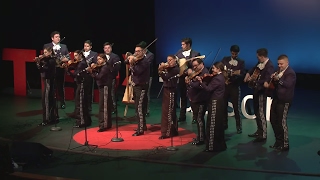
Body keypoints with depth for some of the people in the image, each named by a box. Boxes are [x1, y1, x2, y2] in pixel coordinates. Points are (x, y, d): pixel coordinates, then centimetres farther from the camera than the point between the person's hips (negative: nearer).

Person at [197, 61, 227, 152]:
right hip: (219, 102, 10)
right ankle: (220, 145, 25)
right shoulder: (221, 77, 13)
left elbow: (208, 89, -22)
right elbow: (209, 83, 12)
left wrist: (201, 82, -14)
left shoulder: (217, 79, -18)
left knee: (212, 124, -7)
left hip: (215, 103, -10)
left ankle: (212, 146, -5)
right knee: (218, 124, 17)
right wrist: (203, 79, -1)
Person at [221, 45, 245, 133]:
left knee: (236, 107, -3)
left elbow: (243, 75, -4)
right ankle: (224, 124, 20)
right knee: (224, 106, 7)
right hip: (225, 85, 2)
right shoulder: (225, 59, 8)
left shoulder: (241, 62, 4)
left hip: (235, 87, -2)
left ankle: (239, 127, 4)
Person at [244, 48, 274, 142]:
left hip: (262, 91, -10)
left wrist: (254, 80, -24)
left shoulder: (269, 66, -20)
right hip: (256, 90, 10)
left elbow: (266, 81, -29)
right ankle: (259, 131, 34)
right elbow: (254, 68, 28)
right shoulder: (260, 63, 7)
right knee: (256, 112, 19)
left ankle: (263, 135, -1)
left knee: (261, 113, -7)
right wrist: (248, 73, 11)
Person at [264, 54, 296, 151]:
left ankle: (285, 144, 4)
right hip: (276, 99, 9)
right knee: (273, 120, 13)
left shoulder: (290, 73, -11)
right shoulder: (279, 71, 14)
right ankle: (278, 141, 27)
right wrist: (272, 79, -5)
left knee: (282, 122, -7)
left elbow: (288, 84, -26)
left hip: (284, 101, -9)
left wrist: (278, 79, -32)